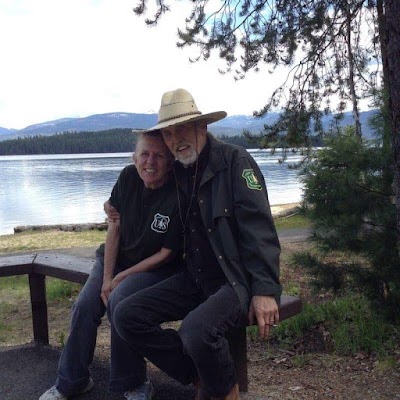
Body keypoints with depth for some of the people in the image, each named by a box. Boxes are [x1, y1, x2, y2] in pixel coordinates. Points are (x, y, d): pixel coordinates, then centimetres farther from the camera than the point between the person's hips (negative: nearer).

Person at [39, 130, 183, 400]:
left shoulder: (178, 196, -23)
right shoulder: (129, 177, -9)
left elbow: (166, 254, -16)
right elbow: (114, 228, -3)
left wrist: (122, 277, -15)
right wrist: (107, 278, -8)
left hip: (156, 267, -5)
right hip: (116, 257, 5)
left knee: (120, 301, -29)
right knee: (85, 305, -12)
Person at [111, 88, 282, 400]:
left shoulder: (235, 160, -8)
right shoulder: (178, 172, 11)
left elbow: (259, 228, -15)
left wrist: (265, 290, -23)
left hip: (238, 279, -6)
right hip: (197, 279, 7)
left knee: (196, 330, -34)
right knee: (126, 315, -8)